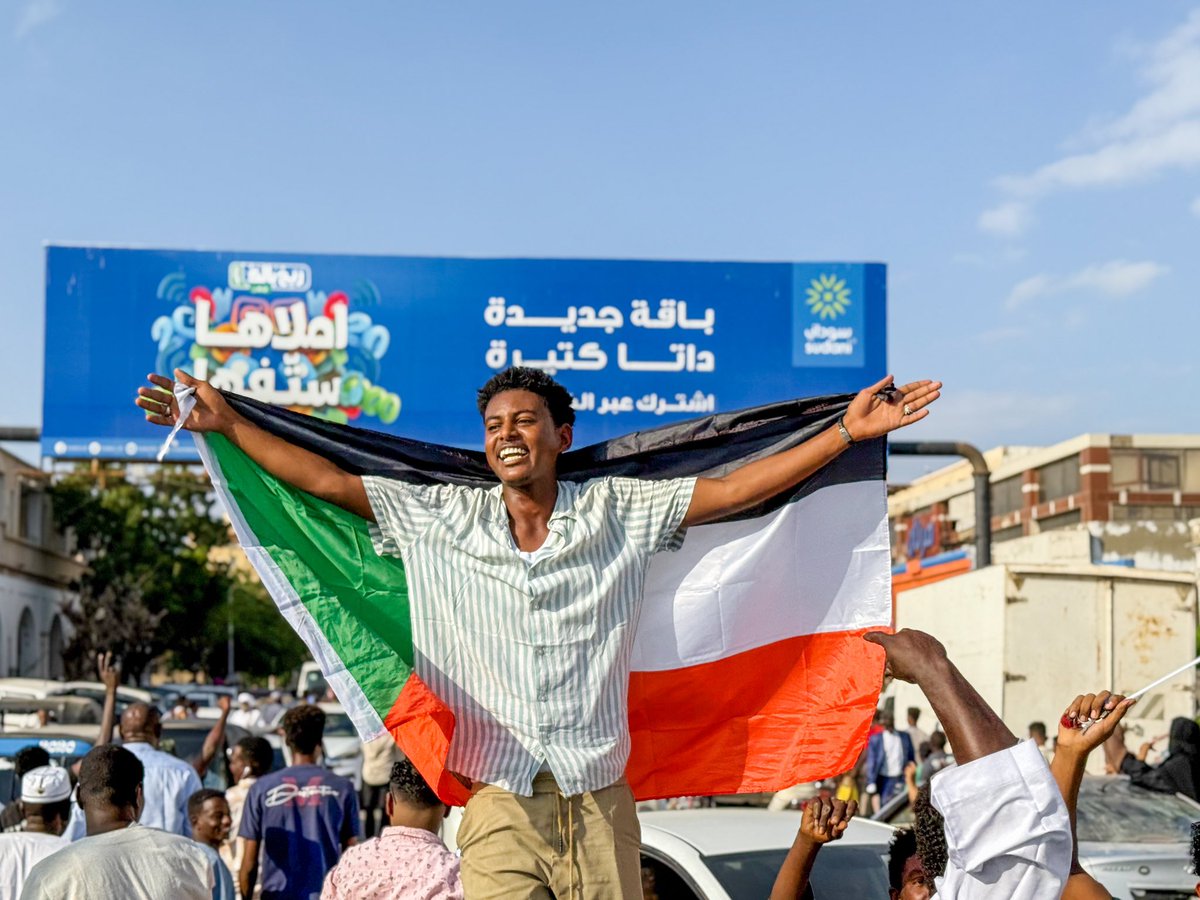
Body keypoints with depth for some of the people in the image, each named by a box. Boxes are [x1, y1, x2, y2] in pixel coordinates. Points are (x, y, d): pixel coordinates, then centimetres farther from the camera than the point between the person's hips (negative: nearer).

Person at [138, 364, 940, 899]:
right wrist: (226, 423, 6)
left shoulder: (619, 512, 6)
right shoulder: (443, 518, 8)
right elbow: (326, 481, 9)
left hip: (599, 800, 0)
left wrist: (848, 430, -1)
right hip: (499, 804, 0)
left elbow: (735, 489, 4)